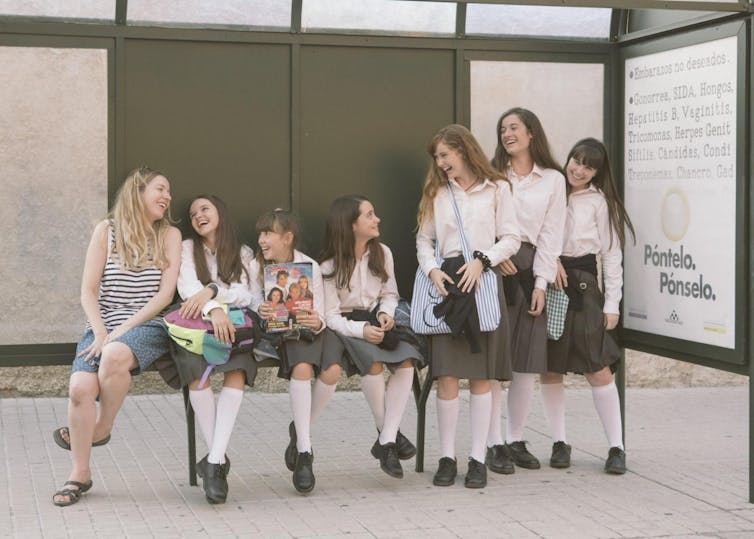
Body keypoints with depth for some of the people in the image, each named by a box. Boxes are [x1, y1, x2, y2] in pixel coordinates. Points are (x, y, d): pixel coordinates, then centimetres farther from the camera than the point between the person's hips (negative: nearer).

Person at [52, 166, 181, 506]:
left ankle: (101, 430, -12)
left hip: (148, 328, -1)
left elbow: (165, 294, -2)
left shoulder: (170, 236, 9)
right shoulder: (106, 231, 7)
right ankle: (80, 474, -10)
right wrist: (101, 333, -13)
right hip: (102, 327, 1)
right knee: (80, 387, -26)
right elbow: (88, 291, 3)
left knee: (115, 355, -37)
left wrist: (120, 331, -12)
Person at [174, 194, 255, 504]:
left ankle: (214, 460, -37)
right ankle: (219, 460, -27)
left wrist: (211, 290, -18)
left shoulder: (242, 254, 17)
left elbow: (246, 295, 0)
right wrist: (215, 310, -26)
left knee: (237, 372, -33)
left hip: (232, 328, 1)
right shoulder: (187, 249, 13)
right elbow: (188, 289, -6)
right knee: (197, 370, -34)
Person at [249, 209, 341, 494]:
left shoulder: (309, 267, -4)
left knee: (332, 371, -27)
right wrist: (261, 310, -24)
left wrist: (316, 322, -30)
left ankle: (300, 430, 0)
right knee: (302, 368, -32)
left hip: (309, 329, 1)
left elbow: (319, 317, -6)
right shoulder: (257, 266, 1)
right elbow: (254, 302, 0)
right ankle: (304, 452, -28)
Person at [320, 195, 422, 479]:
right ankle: (388, 433, -13)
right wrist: (361, 330, -28)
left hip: (375, 321, 5)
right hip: (345, 327, -4)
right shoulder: (329, 266, -11)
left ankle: (386, 443, -21)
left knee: (406, 364, -25)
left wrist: (386, 313, -8)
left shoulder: (382, 253, 3)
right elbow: (331, 316, -12)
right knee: (373, 363, -34)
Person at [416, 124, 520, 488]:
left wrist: (482, 260, -12)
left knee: (481, 376, 1)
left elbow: (511, 238, 3)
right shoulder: (437, 193, 13)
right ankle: (447, 457, 4)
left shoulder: (496, 189, 6)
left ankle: (478, 458, 6)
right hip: (447, 283, 2)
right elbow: (424, 239, 12)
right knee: (447, 376, -5)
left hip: (483, 281, -1)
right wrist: (432, 270, -6)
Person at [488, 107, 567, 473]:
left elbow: (550, 233, 6)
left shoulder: (552, 180, 10)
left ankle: (516, 440, 14)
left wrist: (541, 283, -2)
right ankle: (494, 444, -1)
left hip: (529, 269, 1)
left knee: (528, 362, 2)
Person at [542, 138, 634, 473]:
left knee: (598, 367, -7)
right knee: (550, 367, 5)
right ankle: (559, 442, 15)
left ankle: (616, 446, -1)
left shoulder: (600, 202, 4)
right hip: (547, 283, 2)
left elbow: (612, 254, 4)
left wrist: (612, 304, -1)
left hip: (583, 285, -2)